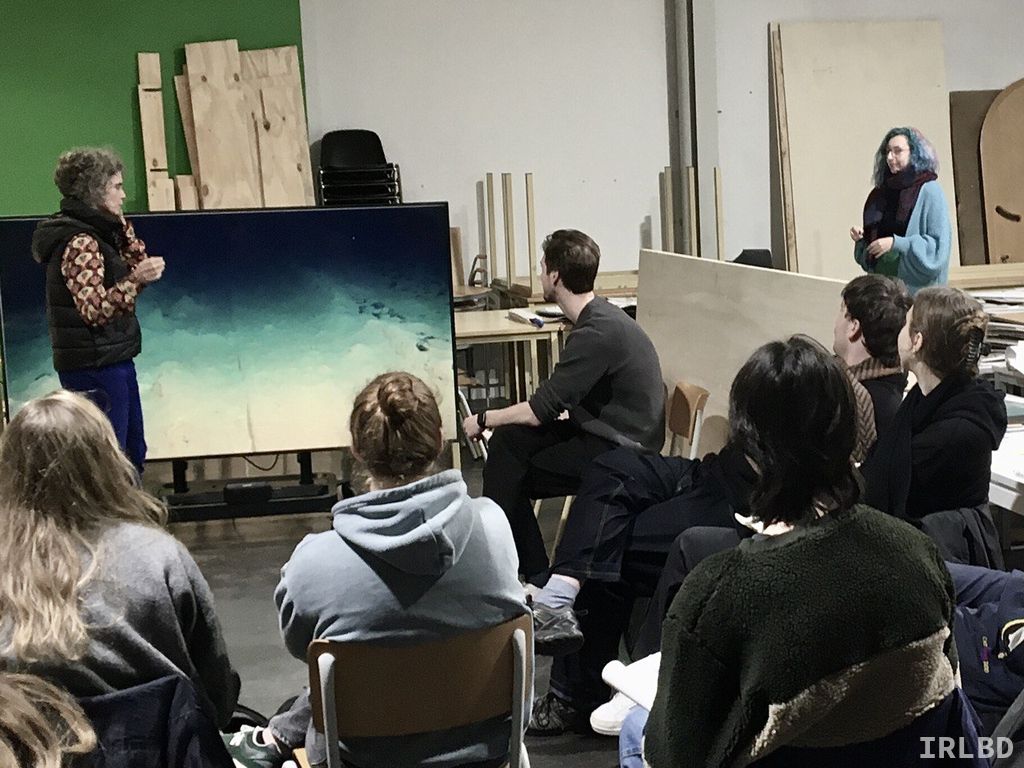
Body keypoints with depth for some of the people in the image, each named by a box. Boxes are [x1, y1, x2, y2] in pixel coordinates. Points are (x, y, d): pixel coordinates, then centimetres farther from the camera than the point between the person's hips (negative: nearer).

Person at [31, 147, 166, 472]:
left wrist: (121, 227, 10)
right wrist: (136, 279, -34)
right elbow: (94, 309, -24)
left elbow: (134, 264, 20)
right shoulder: (79, 242, -17)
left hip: (111, 362, 10)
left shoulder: (99, 232, 12)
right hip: (95, 368, -10)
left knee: (133, 453, 18)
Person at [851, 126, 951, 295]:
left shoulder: (929, 192, -5)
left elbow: (939, 245, -11)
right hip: (882, 282, 5)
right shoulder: (882, 192, 11)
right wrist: (861, 237, 1)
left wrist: (896, 243, -17)